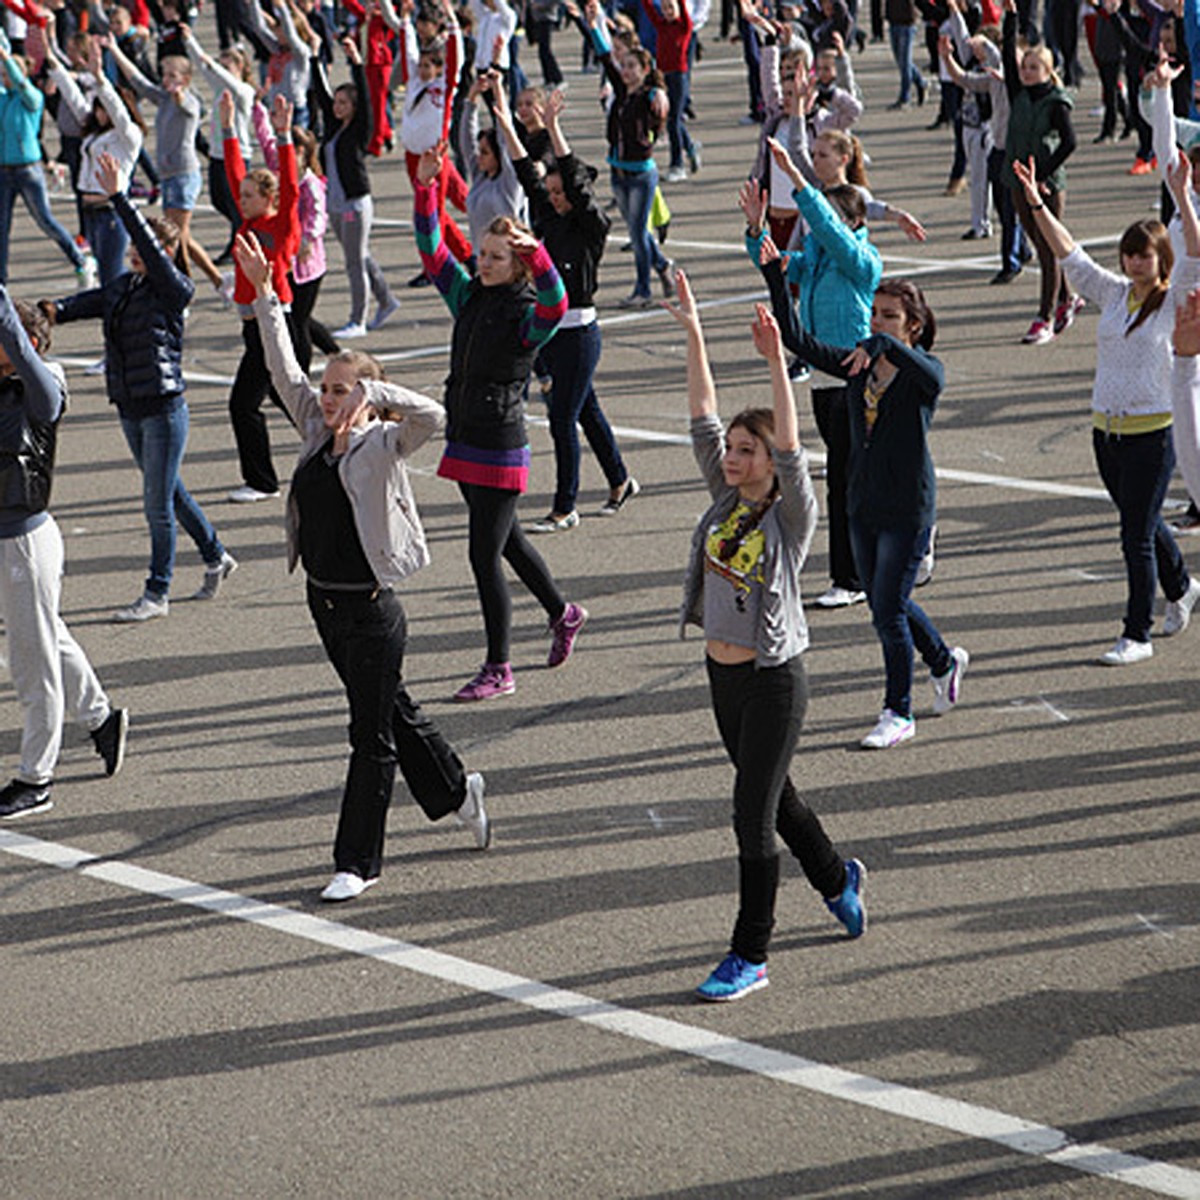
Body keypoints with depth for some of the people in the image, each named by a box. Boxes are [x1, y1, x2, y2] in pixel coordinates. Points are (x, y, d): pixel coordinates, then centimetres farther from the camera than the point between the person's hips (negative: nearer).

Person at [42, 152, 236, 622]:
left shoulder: (175, 289, -12)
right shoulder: (123, 286, 9)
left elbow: (149, 247, -24)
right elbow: (89, 302, -3)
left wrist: (118, 196, -28)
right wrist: (55, 311, -25)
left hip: (164, 408, -8)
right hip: (130, 408, 8)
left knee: (158, 503, -2)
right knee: (170, 493, 19)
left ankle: (157, 593, 8)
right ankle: (216, 557, 37)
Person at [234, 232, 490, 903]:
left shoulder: (383, 445, -13)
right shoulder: (317, 433, 5)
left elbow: (432, 418, -31)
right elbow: (285, 370, 5)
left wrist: (373, 388, -35)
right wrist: (265, 293, 0)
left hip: (371, 608, -7)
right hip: (325, 602, 8)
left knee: (373, 735, 1)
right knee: (392, 710, 22)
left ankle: (359, 861, 6)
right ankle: (456, 790, 42)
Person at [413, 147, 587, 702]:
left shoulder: (528, 316, -13)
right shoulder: (469, 297, 6)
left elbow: (555, 304, -35)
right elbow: (432, 249, 1)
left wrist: (534, 250, -49)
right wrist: (425, 187, -11)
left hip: (502, 449, -7)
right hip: (464, 443, 7)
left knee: (484, 556, -6)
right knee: (506, 540, 22)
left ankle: (498, 670, 4)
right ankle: (562, 613, 44)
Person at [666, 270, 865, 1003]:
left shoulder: (793, 515, -13)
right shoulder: (726, 501, 3)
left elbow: (791, 448, -28)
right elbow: (704, 419, 0)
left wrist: (776, 363, -37)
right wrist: (694, 336, -6)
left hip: (774, 679, -7)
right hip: (723, 673, 7)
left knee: (754, 814, -5)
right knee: (771, 797, 22)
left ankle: (751, 957, 3)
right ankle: (837, 878, 46)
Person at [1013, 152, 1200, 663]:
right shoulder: (1113, 294, 8)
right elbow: (1069, 255, 6)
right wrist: (1037, 205, -4)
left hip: (1151, 433, -6)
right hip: (1105, 429, 6)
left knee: (1137, 535, -5)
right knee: (1141, 524, 20)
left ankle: (1137, 635, 3)